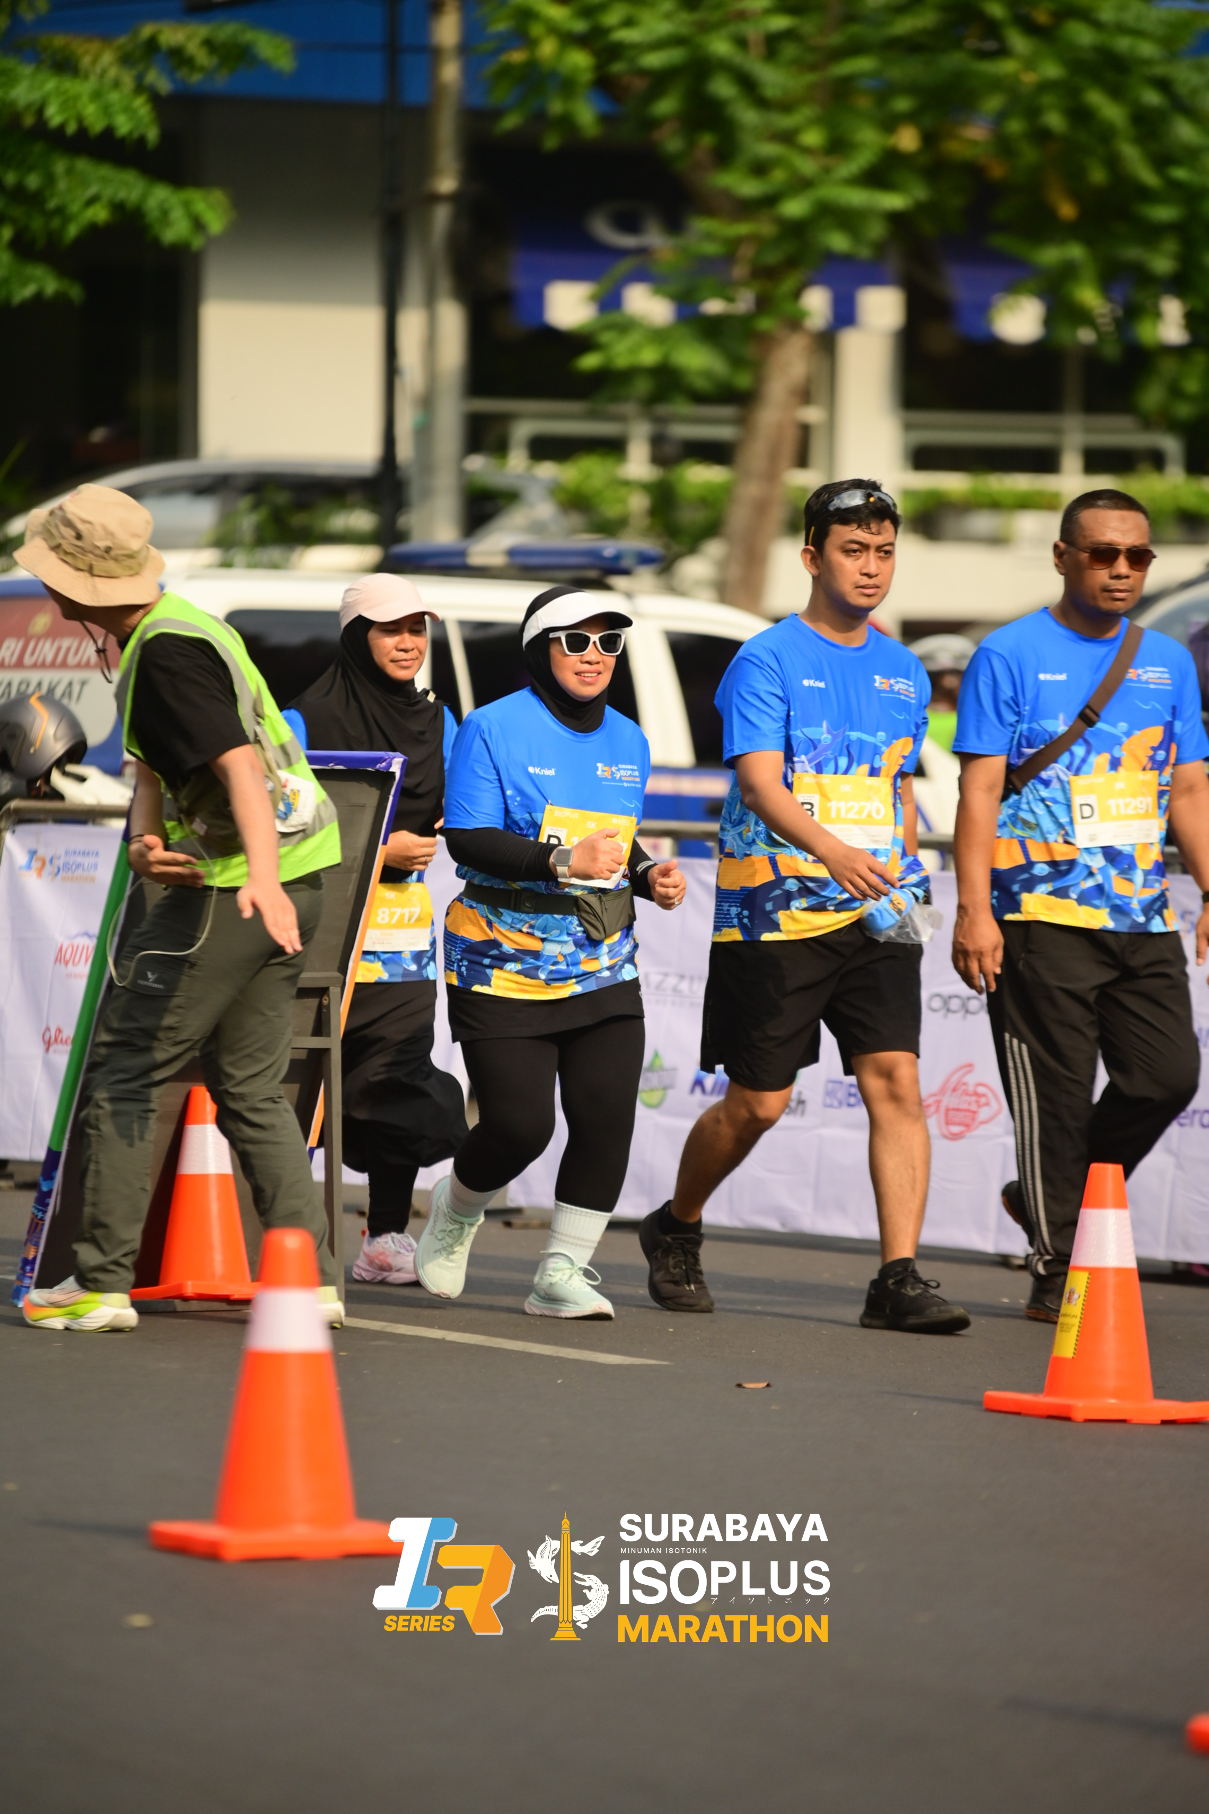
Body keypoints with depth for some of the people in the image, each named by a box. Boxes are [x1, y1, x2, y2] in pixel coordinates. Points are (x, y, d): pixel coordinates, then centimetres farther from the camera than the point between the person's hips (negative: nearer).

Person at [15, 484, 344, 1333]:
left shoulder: (168, 651, -17)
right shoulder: (177, 630, 15)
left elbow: (239, 763, -29)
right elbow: (157, 767, 16)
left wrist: (260, 873, -42)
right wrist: (146, 841, -5)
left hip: (238, 890, -10)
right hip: (294, 885, 10)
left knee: (125, 1071, -2)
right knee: (252, 1086, 13)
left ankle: (103, 1283, 0)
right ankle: (310, 1278, 8)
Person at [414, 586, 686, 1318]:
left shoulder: (628, 742, 14)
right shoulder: (494, 729, -6)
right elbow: (468, 839, -14)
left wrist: (649, 876, 4)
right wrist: (562, 860, -26)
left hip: (604, 971, 5)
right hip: (504, 971, -5)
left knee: (607, 1116, -10)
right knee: (520, 1124, -9)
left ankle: (563, 1270, 1)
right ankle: (457, 1206, 24)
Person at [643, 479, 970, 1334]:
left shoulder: (904, 672, 14)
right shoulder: (766, 661, -5)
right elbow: (760, 783, -18)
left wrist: (903, 873, 13)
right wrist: (829, 849, -35)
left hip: (875, 917, 4)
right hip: (773, 912, -4)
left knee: (897, 1079, -11)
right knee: (758, 1102, 3)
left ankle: (900, 1277, -13)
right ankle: (675, 1230, 29)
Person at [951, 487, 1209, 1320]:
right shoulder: (1010, 656, -1)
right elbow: (980, 790, -5)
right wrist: (974, 908, -13)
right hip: (1043, 915, -5)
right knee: (1055, 1095, -4)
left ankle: (1046, 1200, 18)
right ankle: (1058, 1270, 4)